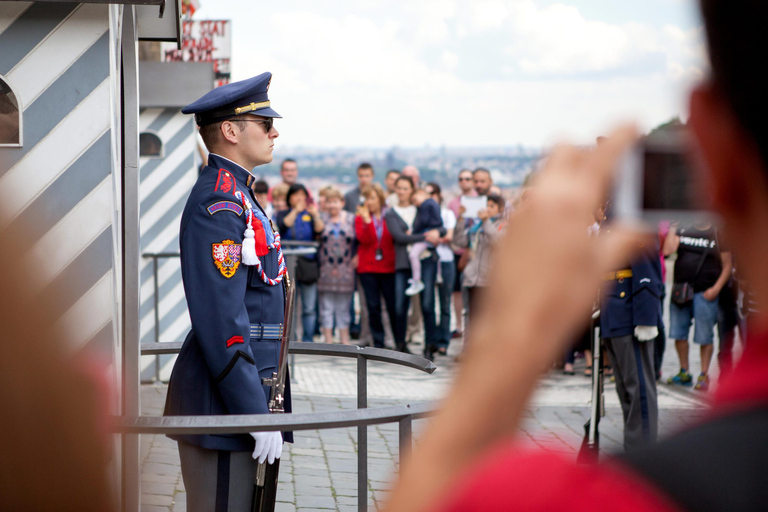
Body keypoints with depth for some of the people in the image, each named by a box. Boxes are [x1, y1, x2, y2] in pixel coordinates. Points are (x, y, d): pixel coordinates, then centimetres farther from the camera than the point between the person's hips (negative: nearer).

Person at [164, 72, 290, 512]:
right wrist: (257, 414, -22)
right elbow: (221, 321, -22)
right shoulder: (217, 206, -15)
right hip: (224, 403, -10)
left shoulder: (237, 196, 18)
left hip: (248, 392, 10)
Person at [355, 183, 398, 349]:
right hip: (368, 268, 1)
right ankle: (378, 343, 7)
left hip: (388, 267, -1)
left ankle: (400, 342, 7)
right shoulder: (360, 218, 6)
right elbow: (364, 239, -10)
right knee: (373, 307, 1)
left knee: (393, 305, -3)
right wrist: (367, 220, -19)